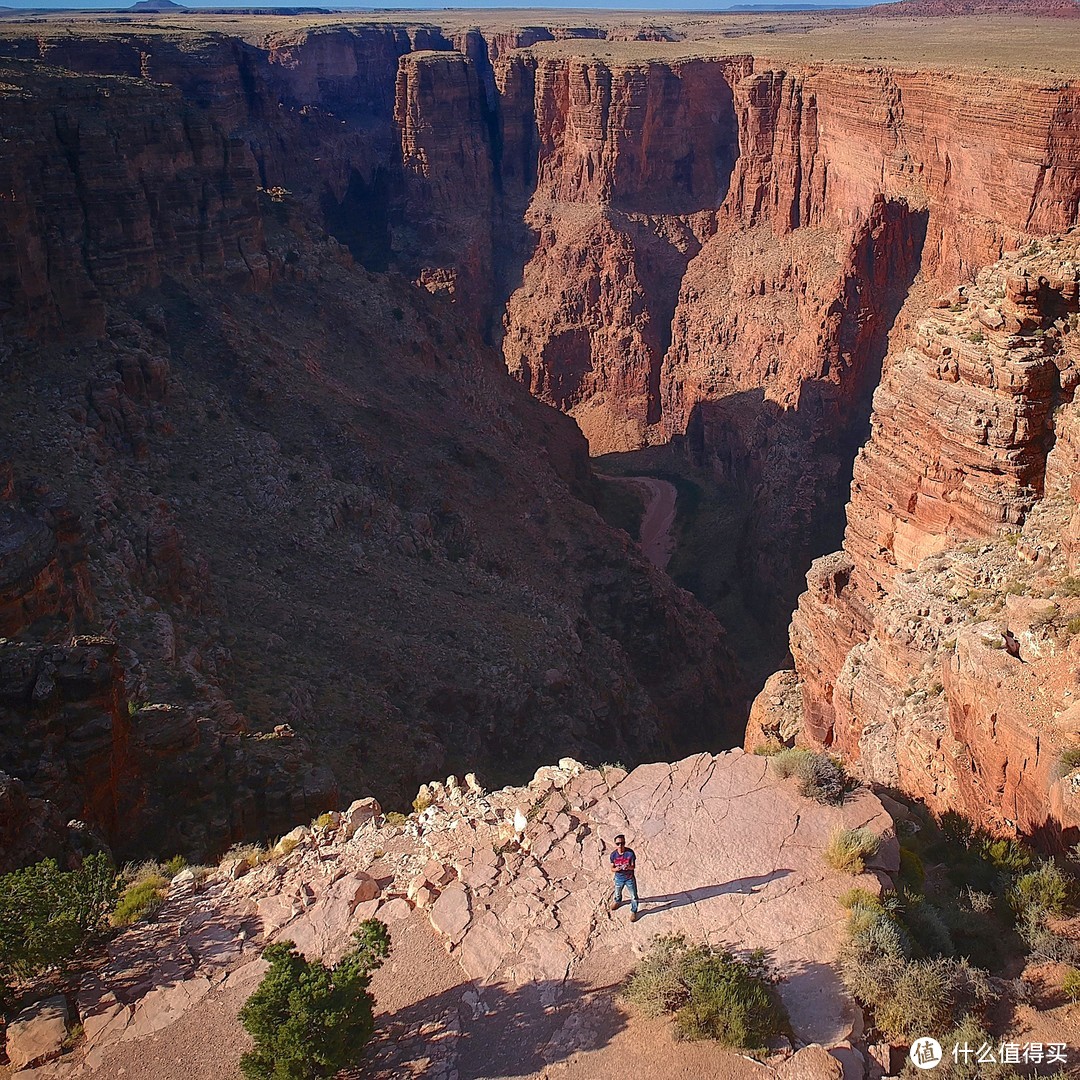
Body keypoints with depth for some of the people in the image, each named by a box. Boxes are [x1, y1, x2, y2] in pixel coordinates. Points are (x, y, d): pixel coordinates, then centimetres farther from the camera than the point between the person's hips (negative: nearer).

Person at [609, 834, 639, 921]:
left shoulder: (630, 852, -25)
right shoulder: (613, 855, -18)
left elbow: (634, 866, -17)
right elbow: (612, 869, -10)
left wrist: (629, 867, -39)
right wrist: (616, 869, -33)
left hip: (630, 878, -2)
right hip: (619, 878, 2)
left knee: (634, 896, 10)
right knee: (617, 894, 28)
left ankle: (633, 911, 36)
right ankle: (617, 901, 62)